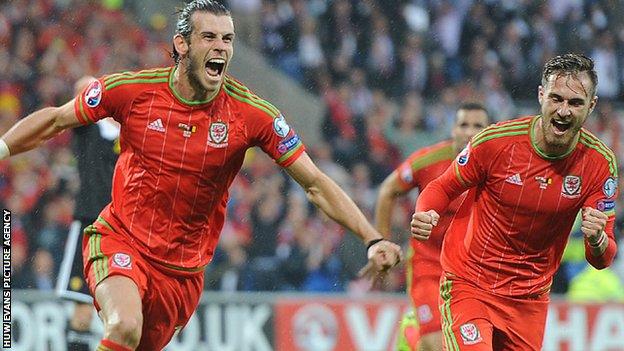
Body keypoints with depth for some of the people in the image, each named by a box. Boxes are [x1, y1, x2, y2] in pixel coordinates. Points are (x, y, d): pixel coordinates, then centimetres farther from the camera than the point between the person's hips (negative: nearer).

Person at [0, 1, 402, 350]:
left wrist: (373, 239, -14)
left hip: (184, 266, 2)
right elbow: (55, 120, 5)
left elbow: (315, 183, -6)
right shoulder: (131, 89, -10)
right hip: (119, 240, -2)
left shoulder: (252, 114, -9)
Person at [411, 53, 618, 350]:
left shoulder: (600, 162, -8)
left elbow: (602, 259, -5)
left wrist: (597, 240, -29)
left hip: (530, 299, 4)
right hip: (468, 286, -3)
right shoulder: (494, 141, -16)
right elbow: (443, 188, 0)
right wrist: (424, 216, -22)